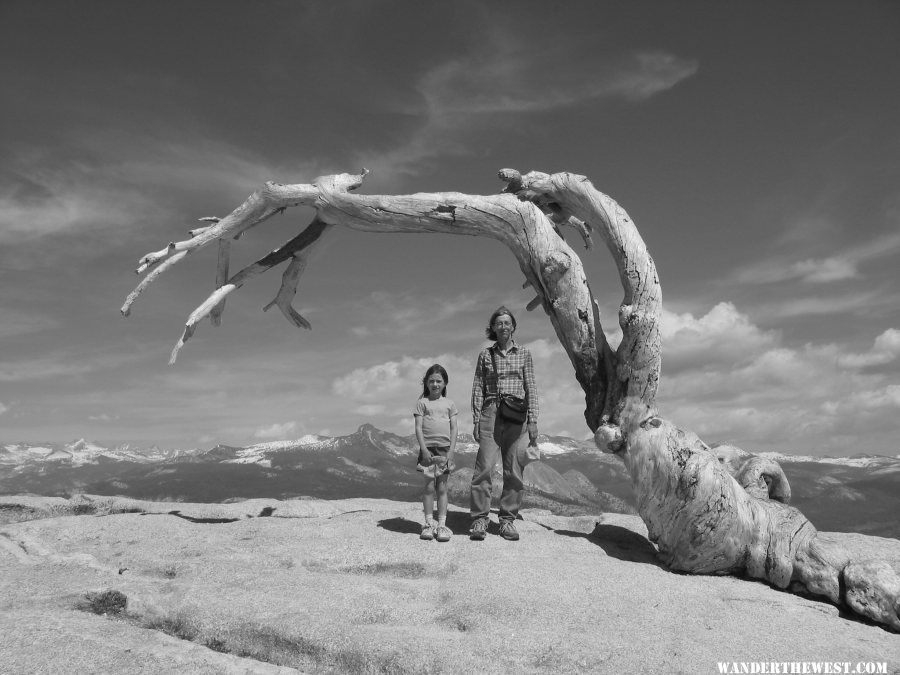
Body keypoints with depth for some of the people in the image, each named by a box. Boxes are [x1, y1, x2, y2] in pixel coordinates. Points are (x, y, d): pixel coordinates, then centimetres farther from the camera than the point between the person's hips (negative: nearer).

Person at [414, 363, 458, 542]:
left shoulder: (449, 403, 9)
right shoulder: (422, 402, 4)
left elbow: (453, 428, 6)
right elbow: (418, 427, -1)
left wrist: (451, 450, -4)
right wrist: (423, 449, -10)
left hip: (445, 449, 1)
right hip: (428, 449, -1)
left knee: (442, 488, 4)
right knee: (429, 487, 2)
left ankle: (441, 524, 8)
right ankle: (428, 523, 10)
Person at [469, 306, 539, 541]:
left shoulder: (524, 353, 9)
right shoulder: (485, 354, 9)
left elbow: (531, 388, 7)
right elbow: (478, 389, 7)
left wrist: (533, 420, -1)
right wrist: (476, 421, 0)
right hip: (491, 413, -1)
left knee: (514, 471, 1)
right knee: (484, 467, -7)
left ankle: (508, 520, 10)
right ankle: (479, 519, -2)